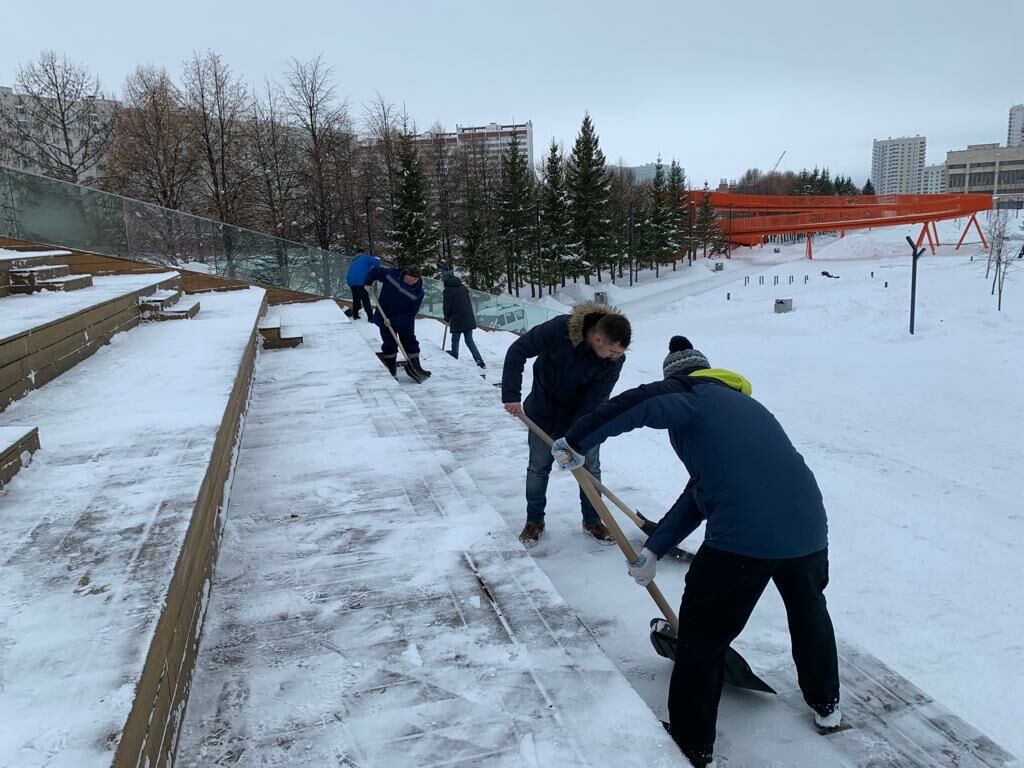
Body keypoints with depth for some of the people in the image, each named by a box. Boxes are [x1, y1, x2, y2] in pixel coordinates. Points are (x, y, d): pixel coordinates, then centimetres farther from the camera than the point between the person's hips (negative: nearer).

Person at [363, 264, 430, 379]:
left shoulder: (418, 293, -21)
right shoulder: (391, 274, -17)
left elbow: (410, 313, -22)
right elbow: (375, 271, 0)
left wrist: (393, 321, -28)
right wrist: (368, 283, -16)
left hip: (404, 321, 0)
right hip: (384, 317, 1)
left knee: (410, 342, 7)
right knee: (389, 345, 4)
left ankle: (415, 367, 20)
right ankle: (391, 371, 14)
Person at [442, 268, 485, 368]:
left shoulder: (448, 290, -7)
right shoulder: (463, 287, 11)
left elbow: (447, 306, -5)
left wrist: (447, 318, 11)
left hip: (457, 320, -5)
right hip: (469, 319, 6)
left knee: (455, 341, 7)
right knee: (470, 341, 10)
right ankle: (480, 361, 2)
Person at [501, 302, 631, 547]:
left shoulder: (615, 359, -25)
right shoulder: (560, 329, -33)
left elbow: (594, 401, -22)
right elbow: (517, 351, -23)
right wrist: (511, 394, -26)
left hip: (583, 413, 1)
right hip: (544, 409, -1)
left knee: (590, 466, 7)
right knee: (538, 467, 7)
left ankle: (592, 520, 27)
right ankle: (535, 520, 25)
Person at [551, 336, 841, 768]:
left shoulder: (691, 395, 3)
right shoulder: (740, 405, 26)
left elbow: (637, 406, -21)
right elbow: (700, 493, 21)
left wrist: (577, 443, -9)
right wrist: (654, 549, 19)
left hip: (743, 536, -8)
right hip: (808, 525, 8)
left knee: (702, 636, 13)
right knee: (809, 610, 35)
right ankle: (826, 705, 55)